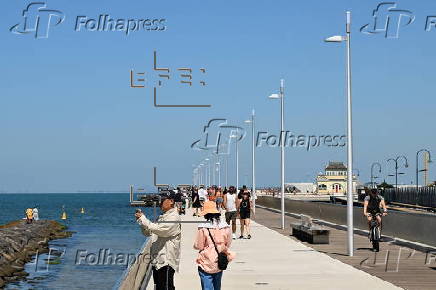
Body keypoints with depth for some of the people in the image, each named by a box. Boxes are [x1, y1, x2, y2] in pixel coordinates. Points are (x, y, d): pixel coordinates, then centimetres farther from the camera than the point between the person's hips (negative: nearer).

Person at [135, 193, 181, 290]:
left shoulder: (174, 217, -12)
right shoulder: (162, 217, 16)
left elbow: (158, 229, -24)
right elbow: (148, 232, 18)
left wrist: (143, 218, -17)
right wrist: (141, 220, 1)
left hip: (166, 261, -9)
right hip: (157, 260, 9)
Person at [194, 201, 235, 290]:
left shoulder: (203, 228, -16)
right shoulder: (226, 227, -3)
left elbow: (198, 246, -8)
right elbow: (228, 245, 8)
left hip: (206, 265, -5)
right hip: (220, 265, 5)